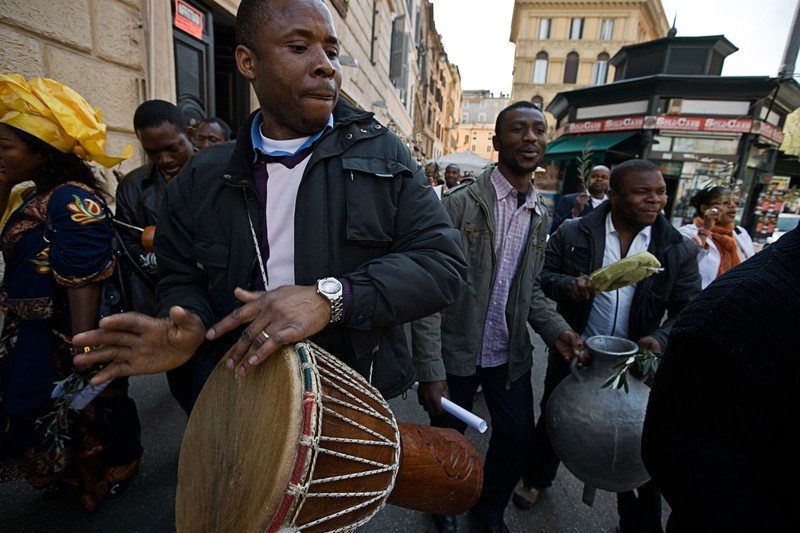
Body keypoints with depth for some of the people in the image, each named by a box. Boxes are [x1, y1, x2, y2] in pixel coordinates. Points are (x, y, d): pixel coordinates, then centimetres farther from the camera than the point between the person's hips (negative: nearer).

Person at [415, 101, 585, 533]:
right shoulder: (461, 202, -15)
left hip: (511, 354, 5)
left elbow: (529, 288, 13)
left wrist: (555, 329, -5)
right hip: (457, 352, -5)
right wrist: (431, 368, -20)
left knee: (518, 432, 16)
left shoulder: (540, 214, 5)